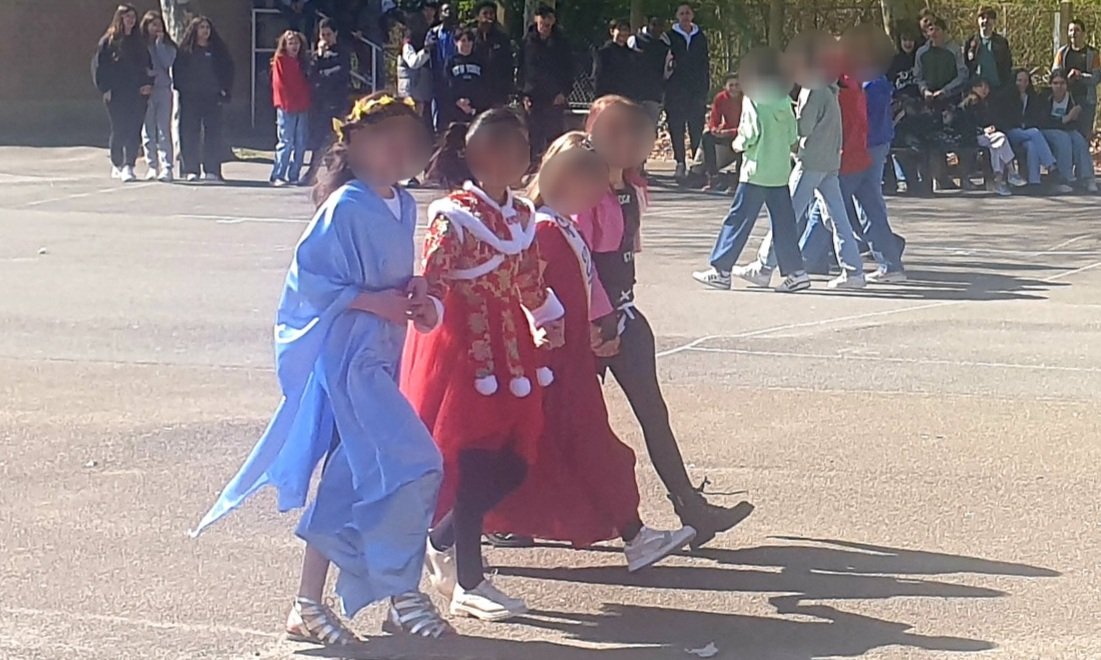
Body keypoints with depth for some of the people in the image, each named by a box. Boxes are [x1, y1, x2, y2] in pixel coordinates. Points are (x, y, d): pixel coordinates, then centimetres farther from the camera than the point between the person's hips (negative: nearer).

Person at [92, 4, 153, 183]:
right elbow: (98, 65, -1)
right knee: (119, 130, -2)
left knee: (134, 131, -6)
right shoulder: (108, 41, 2)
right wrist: (105, 88, -9)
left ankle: (128, 166, -8)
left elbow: (148, 65, 18)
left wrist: (148, 84, 2)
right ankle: (117, 164, 13)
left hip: (137, 93, 3)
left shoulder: (139, 42, 14)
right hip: (116, 94, -3)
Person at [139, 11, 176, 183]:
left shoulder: (167, 45, 9)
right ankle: (152, 166, 7)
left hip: (163, 89, 0)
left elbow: (168, 62, -7)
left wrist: (160, 43, -6)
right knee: (148, 131, 2)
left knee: (164, 130, -8)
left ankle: (166, 167, -12)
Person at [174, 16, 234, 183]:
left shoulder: (218, 49, 10)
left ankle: (212, 170, 1)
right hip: (190, 98, -2)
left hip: (212, 97, 2)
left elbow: (228, 70, 10)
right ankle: (191, 170, 1)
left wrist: (225, 92, 1)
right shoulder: (185, 50, 4)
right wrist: (182, 90, -8)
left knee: (213, 133, -2)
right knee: (190, 134, -2)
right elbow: (178, 72, 2)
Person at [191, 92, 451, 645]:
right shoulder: (346, 207, -16)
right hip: (346, 356, -9)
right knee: (411, 465, -13)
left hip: (380, 358, 9)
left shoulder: (403, 207, 10)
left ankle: (309, 604, 22)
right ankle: (402, 595, 2)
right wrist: (375, 302, -19)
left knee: (350, 483, 12)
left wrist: (416, 298, 1)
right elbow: (308, 279, -17)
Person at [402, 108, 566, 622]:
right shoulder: (453, 214, -13)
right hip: (463, 348, -8)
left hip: (509, 348, 8)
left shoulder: (521, 215, 11)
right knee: (472, 467, -3)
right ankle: (468, 585, 8)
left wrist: (548, 320, 32)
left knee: (512, 465, 6)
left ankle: (437, 544, 25)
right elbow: (430, 280, -16)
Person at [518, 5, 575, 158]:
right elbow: (521, 70, 7)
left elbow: (569, 69, 6)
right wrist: (523, 94, -2)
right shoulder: (528, 42, 5)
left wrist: (564, 92, -6)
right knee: (534, 139, 0)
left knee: (555, 136, -3)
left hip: (556, 98, -1)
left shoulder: (560, 42, 5)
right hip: (533, 98, 1)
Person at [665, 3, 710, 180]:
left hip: (696, 88, 1)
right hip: (675, 88, -1)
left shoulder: (700, 37, 11)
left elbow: (705, 64, 11)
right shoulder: (669, 36, 5)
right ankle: (680, 162, 2)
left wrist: (705, 89, 5)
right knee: (676, 126, -3)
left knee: (697, 127, -2)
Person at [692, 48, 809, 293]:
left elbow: (751, 132, -16)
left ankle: (721, 270, 4)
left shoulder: (753, 98, -9)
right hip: (781, 170, 6)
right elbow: (793, 134, 10)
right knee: (783, 222, 7)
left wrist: (739, 143, 3)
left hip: (757, 170, -6)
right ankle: (795, 271, 4)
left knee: (738, 219, 0)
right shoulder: (783, 99, 9)